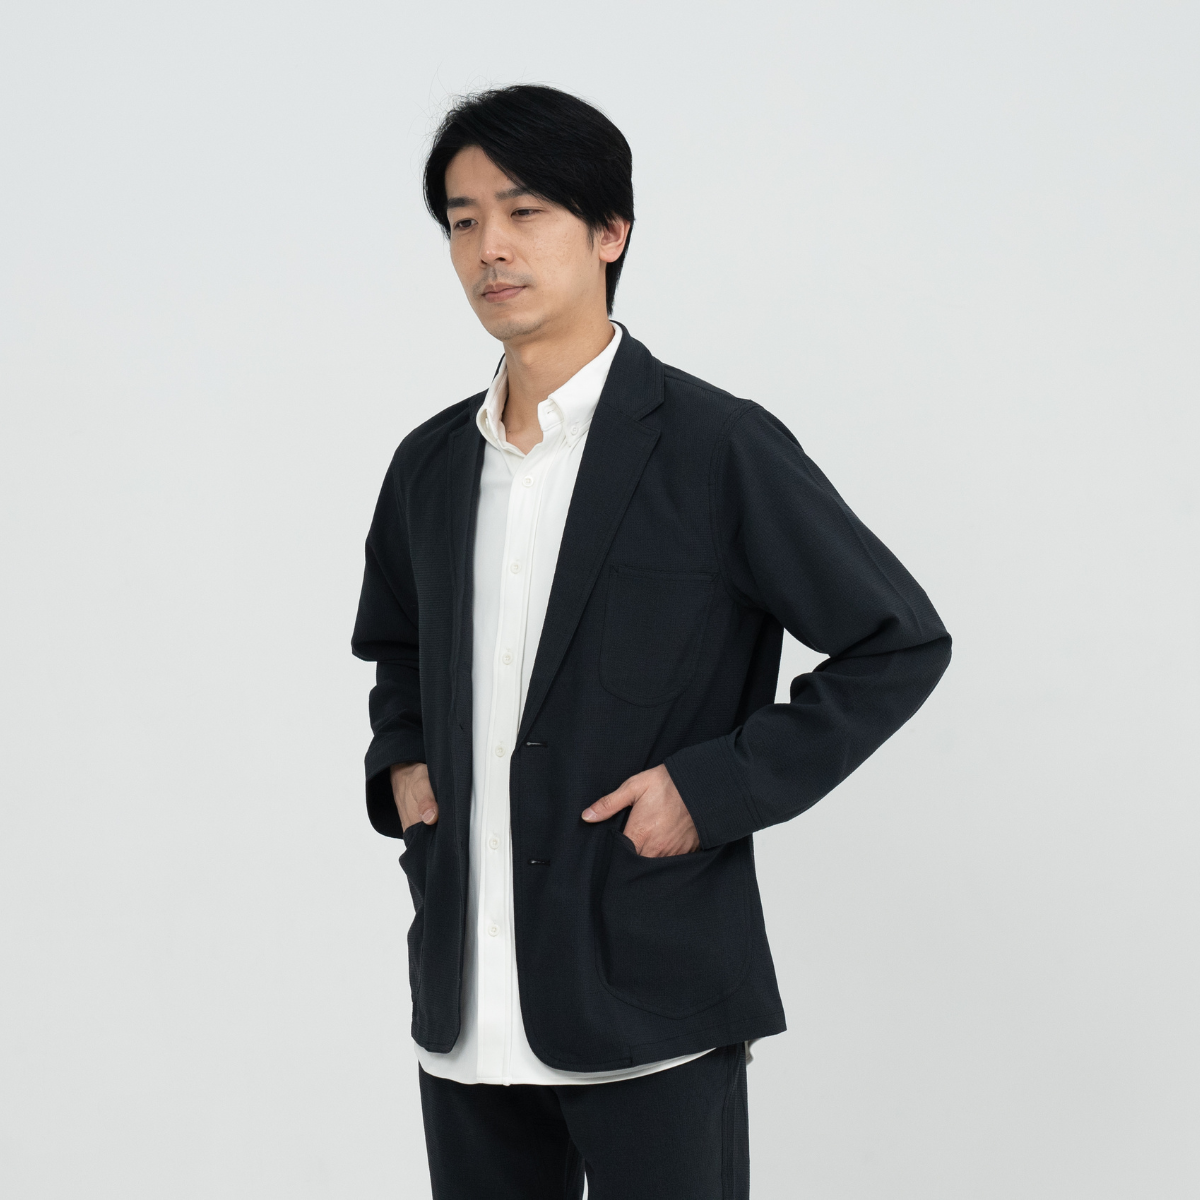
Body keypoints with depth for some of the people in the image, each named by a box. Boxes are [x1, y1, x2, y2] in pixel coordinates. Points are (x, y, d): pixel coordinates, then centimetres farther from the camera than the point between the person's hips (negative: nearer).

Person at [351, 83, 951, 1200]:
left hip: (649, 1006, -5)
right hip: (468, 1007, 5)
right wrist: (402, 759, 9)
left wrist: (719, 786, -12)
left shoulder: (718, 447, -8)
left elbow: (900, 643, -5)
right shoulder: (430, 465, 10)